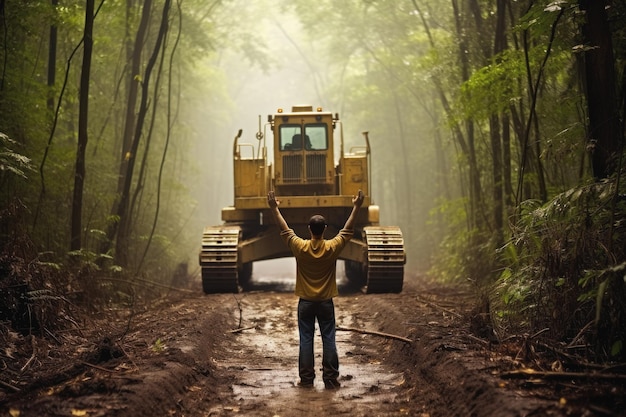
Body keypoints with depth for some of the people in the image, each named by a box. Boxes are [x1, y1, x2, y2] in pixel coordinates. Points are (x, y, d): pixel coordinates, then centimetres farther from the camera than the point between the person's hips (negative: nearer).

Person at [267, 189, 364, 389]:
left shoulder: (300, 247, -11)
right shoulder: (332, 248, -10)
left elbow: (284, 229, 1)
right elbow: (347, 230, 1)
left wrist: (275, 209, 11)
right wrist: (356, 208, 9)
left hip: (305, 302, 0)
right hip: (325, 302, 0)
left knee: (306, 340, 5)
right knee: (328, 340, 4)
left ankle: (306, 379, 7)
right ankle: (331, 379, 4)